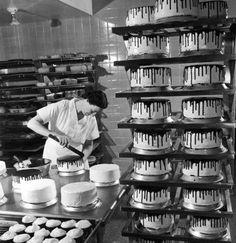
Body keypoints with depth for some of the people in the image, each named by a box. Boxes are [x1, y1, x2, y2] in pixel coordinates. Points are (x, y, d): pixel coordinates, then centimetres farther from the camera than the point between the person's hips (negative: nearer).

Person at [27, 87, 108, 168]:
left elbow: (89, 145, 7)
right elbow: (32, 123, -20)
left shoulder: (91, 119, -2)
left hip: (76, 160, 3)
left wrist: (81, 160, -12)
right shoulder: (61, 107, -16)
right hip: (54, 160, -3)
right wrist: (56, 134, -32)